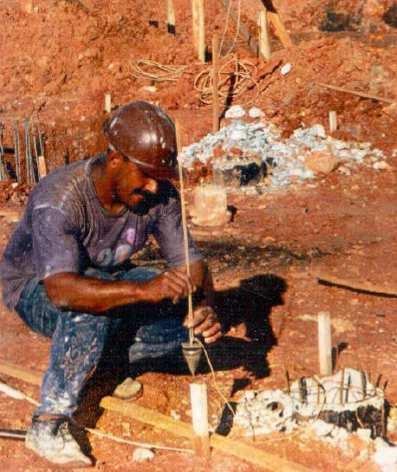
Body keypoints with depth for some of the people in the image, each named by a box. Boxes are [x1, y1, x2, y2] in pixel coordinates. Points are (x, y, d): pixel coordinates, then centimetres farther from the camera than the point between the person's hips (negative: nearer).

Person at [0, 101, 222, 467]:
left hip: (110, 277, 6)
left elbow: (191, 261, -14)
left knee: (187, 313, -15)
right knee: (91, 309, -39)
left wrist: (205, 307, -37)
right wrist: (143, 289, -62)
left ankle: (102, 360, 7)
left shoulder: (160, 195, -19)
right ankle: (49, 423, -26)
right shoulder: (59, 200, -36)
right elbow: (61, 289, -49)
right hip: (37, 287, -6)